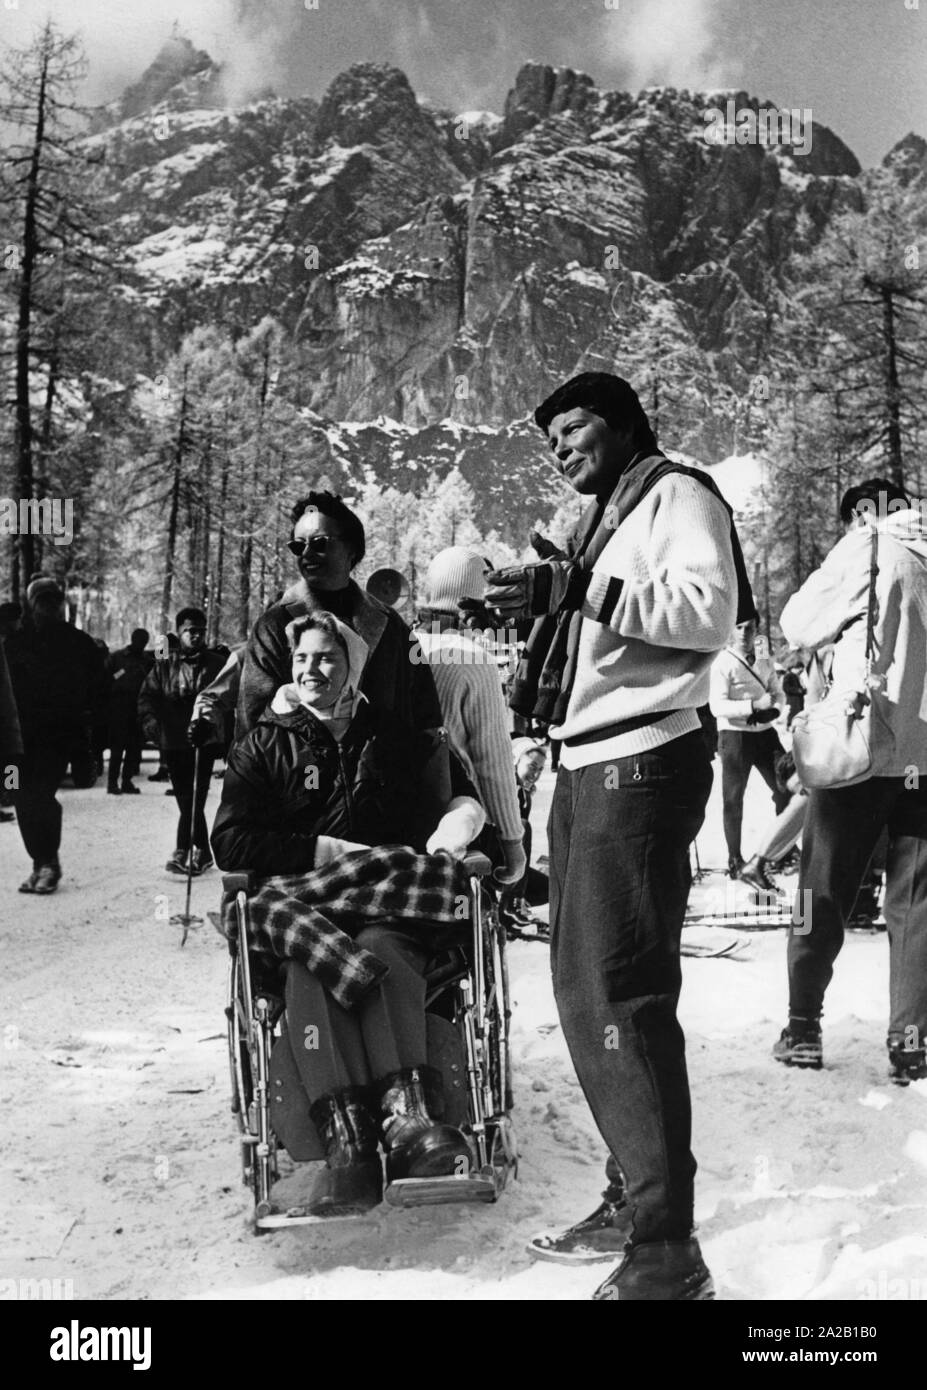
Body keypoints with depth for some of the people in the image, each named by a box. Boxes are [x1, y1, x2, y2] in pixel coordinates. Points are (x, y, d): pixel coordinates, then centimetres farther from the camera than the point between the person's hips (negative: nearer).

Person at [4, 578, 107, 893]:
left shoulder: (80, 643, 4)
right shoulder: (15, 643, 9)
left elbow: (98, 687, 8)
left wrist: (84, 720, -1)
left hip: (60, 734, -3)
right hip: (22, 734, 3)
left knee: (40, 794, -15)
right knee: (25, 799, 3)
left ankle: (48, 863, -3)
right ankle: (42, 863, 16)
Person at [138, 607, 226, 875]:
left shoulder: (217, 664, 2)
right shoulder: (164, 666, 8)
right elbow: (146, 697, 6)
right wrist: (151, 722, -10)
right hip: (173, 742, 3)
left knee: (193, 799, -9)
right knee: (187, 799, 9)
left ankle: (183, 851, -5)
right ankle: (201, 851, 18)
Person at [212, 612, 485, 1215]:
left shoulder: (393, 738, 21)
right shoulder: (265, 746, 16)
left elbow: (459, 790, 28)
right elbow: (230, 843, 5)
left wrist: (462, 813, 2)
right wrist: (332, 850, -4)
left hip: (388, 903, 1)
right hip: (300, 904, 0)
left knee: (379, 948, -35)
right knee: (314, 962, -36)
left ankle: (406, 1118, -53)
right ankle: (346, 1139, -50)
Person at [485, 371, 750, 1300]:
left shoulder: (678, 495, -2)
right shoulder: (603, 521, 23)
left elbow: (709, 613, -17)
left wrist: (576, 592, -20)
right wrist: (544, 609, 8)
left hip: (640, 764, -9)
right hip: (584, 767, 10)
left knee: (623, 995, -10)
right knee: (582, 987, 12)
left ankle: (666, 1245, -1)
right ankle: (631, 1198, 25)